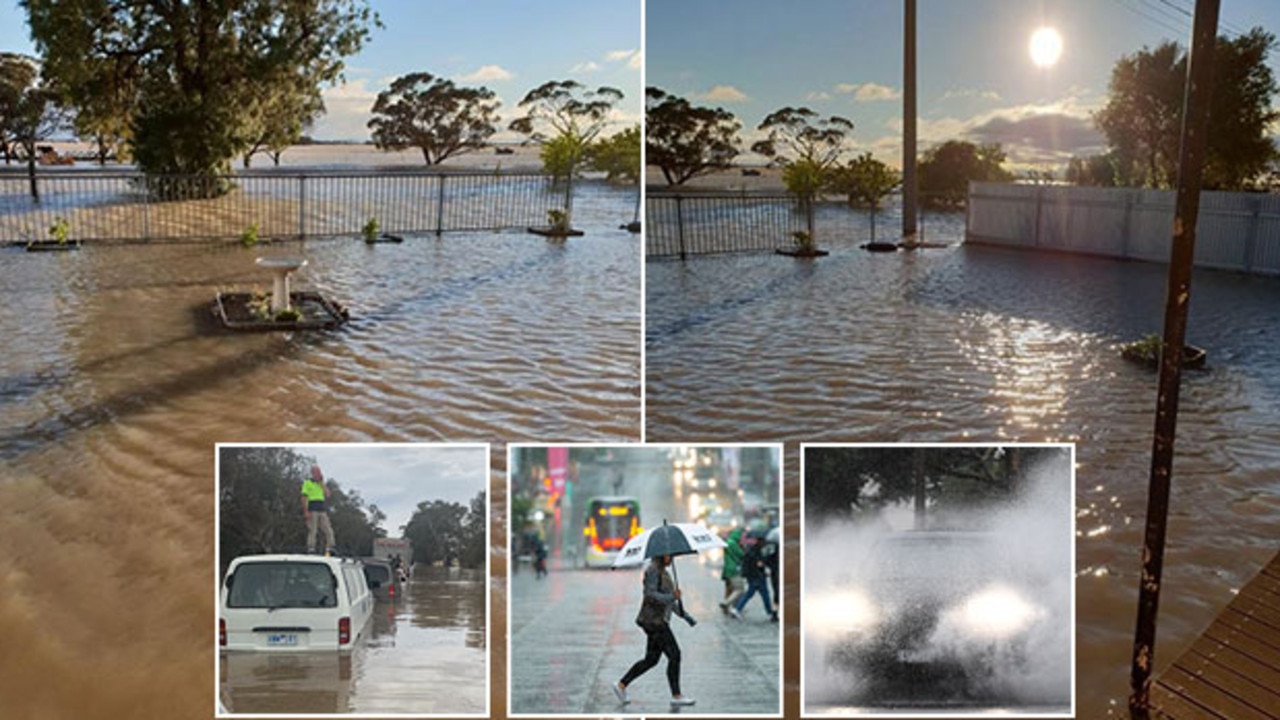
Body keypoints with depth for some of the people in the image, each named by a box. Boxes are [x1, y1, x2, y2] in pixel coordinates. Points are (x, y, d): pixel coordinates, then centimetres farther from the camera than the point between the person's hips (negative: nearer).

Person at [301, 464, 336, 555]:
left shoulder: (321, 484, 21)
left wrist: (322, 483, 5)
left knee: (328, 530, 1)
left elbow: (327, 495, 8)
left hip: (322, 510, 6)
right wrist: (306, 511, -15)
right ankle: (310, 549, -5)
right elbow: (304, 498, -5)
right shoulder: (307, 483, 2)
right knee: (312, 531, -7)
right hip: (312, 510, -6)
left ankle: (330, 548, 4)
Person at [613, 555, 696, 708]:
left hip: (660, 620, 10)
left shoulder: (662, 570, 17)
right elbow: (650, 595, -22)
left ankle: (621, 685, 19)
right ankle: (676, 697, 0)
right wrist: (672, 597, -27)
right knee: (674, 655, -7)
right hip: (653, 620, -10)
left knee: (651, 660, 13)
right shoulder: (652, 570, -14)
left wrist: (680, 611, 14)